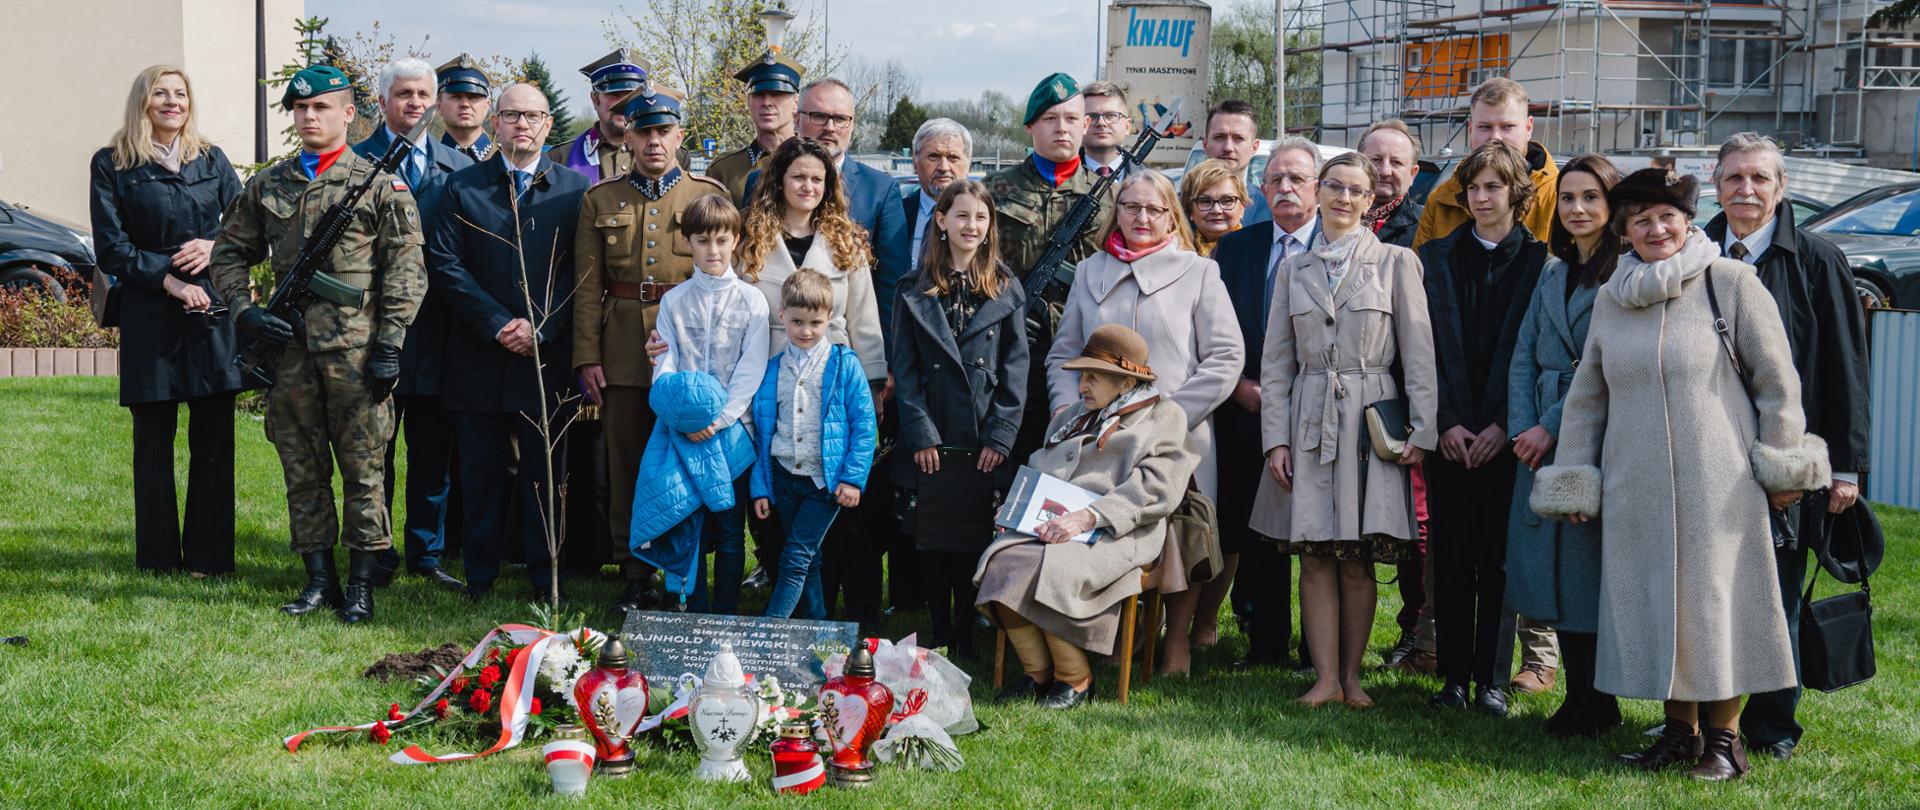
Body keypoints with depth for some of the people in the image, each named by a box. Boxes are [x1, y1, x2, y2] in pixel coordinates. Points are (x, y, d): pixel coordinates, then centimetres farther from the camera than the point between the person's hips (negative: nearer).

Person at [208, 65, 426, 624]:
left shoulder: (378, 183, 1)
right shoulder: (266, 186, 12)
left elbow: (406, 268, -2)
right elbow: (229, 253, 18)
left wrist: (389, 345, -9)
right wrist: (245, 311, 0)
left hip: (356, 351, -4)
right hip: (290, 350, 4)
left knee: (363, 469, 0)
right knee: (303, 471, 7)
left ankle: (361, 584, 6)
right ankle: (319, 579, 15)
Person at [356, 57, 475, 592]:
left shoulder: (457, 168, 11)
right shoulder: (354, 162, 2)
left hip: (436, 331, 3)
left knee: (433, 452, 8)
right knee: (373, 452, 4)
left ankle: (426, 554, 18)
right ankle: (376, 559, 13)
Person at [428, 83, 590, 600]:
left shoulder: (575, 189, 6)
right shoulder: (464, 186, 7)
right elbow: (444, 264, -1)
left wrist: (540, 327, -11)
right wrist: (497, 324, -10)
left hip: (548, 359, 0)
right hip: (480, 358, 1)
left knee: (544, 473, 4)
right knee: (481, 474, 5)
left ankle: (545, 577, 13)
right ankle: (481, 574, 15)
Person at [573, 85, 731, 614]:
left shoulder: (709, 195, 6)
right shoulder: (600, 200, 9)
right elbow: (588, 287, 6)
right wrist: (587, 358, -2)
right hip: (622, 358, 1)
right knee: (626, 469, 4)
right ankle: (635, 580, 12)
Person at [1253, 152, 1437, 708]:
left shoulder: (1396, 263, 4)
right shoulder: (1294, 269, 11)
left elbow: (1419, 353, 1)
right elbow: (1275, 362, 10)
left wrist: (1422, 430, -7)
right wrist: (1275, 438, 1)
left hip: (1370, 421, -2)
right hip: (1310, 420, 2)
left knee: (1357, 559, 0)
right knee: (1315, 556, -1)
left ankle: (1351, 675, 9)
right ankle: (1325, 678, 2)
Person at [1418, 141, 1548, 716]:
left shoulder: (1539, 262, 2)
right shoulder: (1437, 258, 8)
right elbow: (1426, 346, 4)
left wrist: (1504, 425, -9)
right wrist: (1445, 422, -6)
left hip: (1508, 434, -2)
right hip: (1449, 433, 2)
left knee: (1499, 556, 1)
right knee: (1452, 556, 4)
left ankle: (1492, 679, 9)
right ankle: (1453, 675, 11)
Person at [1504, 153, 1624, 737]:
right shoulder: (1553, 275, 16)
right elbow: (1523, 358, 12)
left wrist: (1552, 426, -15)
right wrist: (1523, 428, -2)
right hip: (1540, 440, 7)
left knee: (1586, 570, -2)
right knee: (1551, 566, 8)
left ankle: (1594, 703, 9)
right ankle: (1579, 696, 18)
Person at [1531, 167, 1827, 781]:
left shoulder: (1731, 282, -3)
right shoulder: (1611, 298, 10)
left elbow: (1777, 380, -1)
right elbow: (1586, 395, 18)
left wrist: (1782, 466, -3)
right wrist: (1574, 478, 15)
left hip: (1718, 483, -4)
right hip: (1636, 489, 4)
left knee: (1716, 598, 0)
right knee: (1653, 603, 6)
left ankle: (1724, 736, 10)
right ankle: (1680, 730, 19)